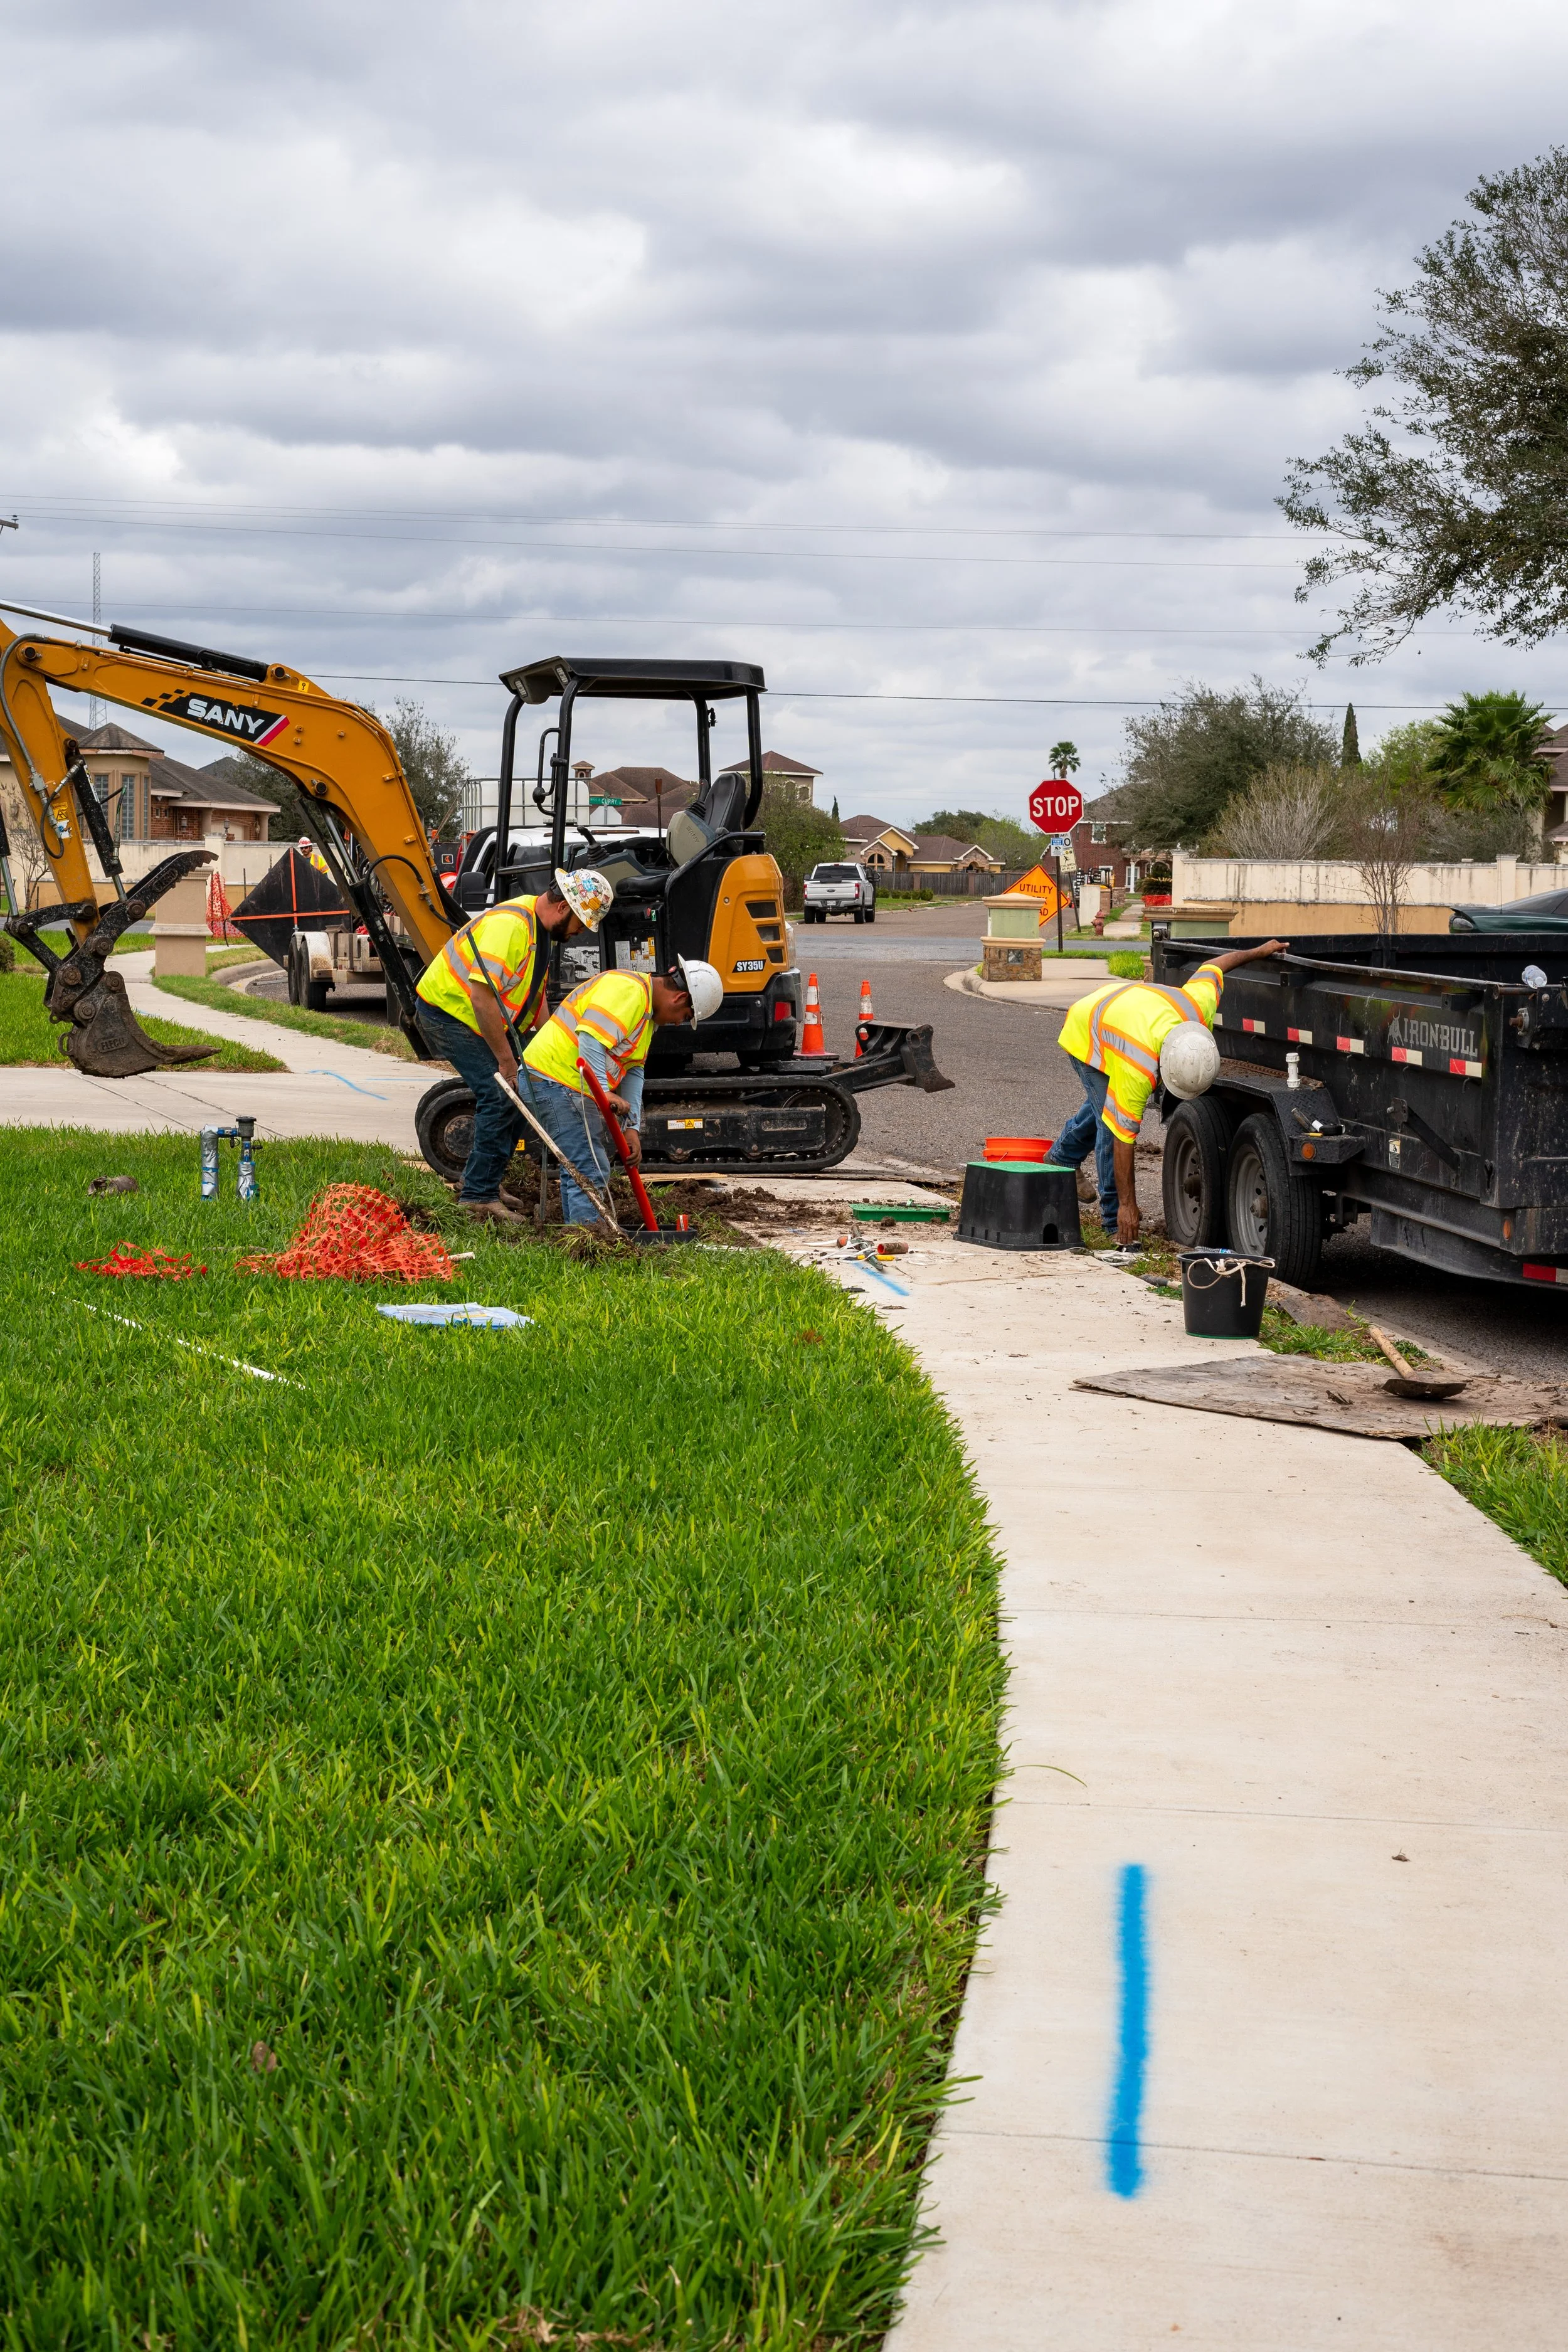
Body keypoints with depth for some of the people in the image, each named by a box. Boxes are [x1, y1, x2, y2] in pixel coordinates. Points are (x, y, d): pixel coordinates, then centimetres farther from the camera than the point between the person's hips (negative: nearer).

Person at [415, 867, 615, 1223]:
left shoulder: (540, 927, 7)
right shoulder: (510, 925, -27)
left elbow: (535, 994, 18)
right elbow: (483, 996, -33)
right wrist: (506, 1060, -28)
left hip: (480, 1018, 10)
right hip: (448, 1010, -10)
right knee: (501, 1096, -16)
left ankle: (476, 1180, 21)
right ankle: (479, 1197, -9)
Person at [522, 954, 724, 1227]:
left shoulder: (648, 1013, 18)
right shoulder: (628, 990, -16)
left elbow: (633, 1071, 15)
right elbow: (591, 1038, -29)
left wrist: (632, 1128, 5)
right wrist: (603, 1092, -34)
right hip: (555, 1078, -11)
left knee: (578, 1168, 20)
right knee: (590, 1172, -14)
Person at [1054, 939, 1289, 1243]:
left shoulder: (1201, 1005, -33)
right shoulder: (1138, 1070, -45)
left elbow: (1213, 966, -11)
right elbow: (1123, 1137, -38)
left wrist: (1260, 951, 8)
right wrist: (1128, 1207, -35)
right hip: (1084, 1035, -7)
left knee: (1103, 1102, 27)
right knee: (1111, 1124, -13)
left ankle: (1063, 1159, 52)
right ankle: (1115, 1223, -3)